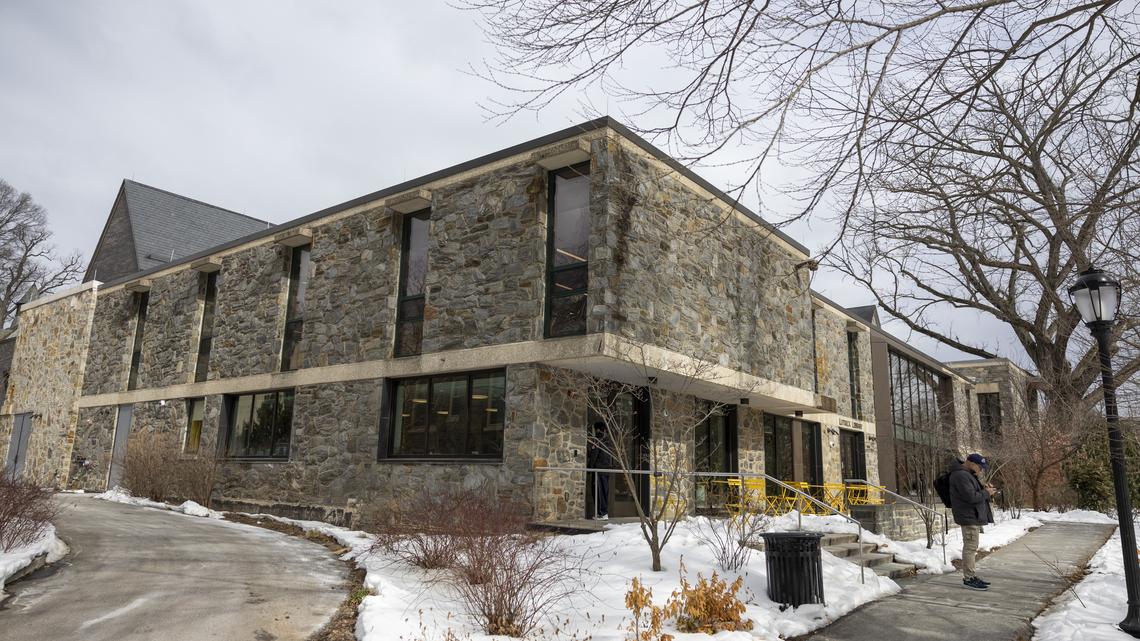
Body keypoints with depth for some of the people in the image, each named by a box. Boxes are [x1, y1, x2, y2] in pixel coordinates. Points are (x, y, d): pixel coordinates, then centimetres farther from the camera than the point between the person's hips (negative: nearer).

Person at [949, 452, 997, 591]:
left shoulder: (968, 474, 17)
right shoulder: (960, 475, -19)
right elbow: (971, 497, -25)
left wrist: (983, 487, 7)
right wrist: (986, 493, -11)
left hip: (974, 517, 11)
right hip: (969, 517, -11)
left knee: (971, 547, 16)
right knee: (970, 547, -7)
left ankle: (971, 575, 24)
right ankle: (968, 578, -3)